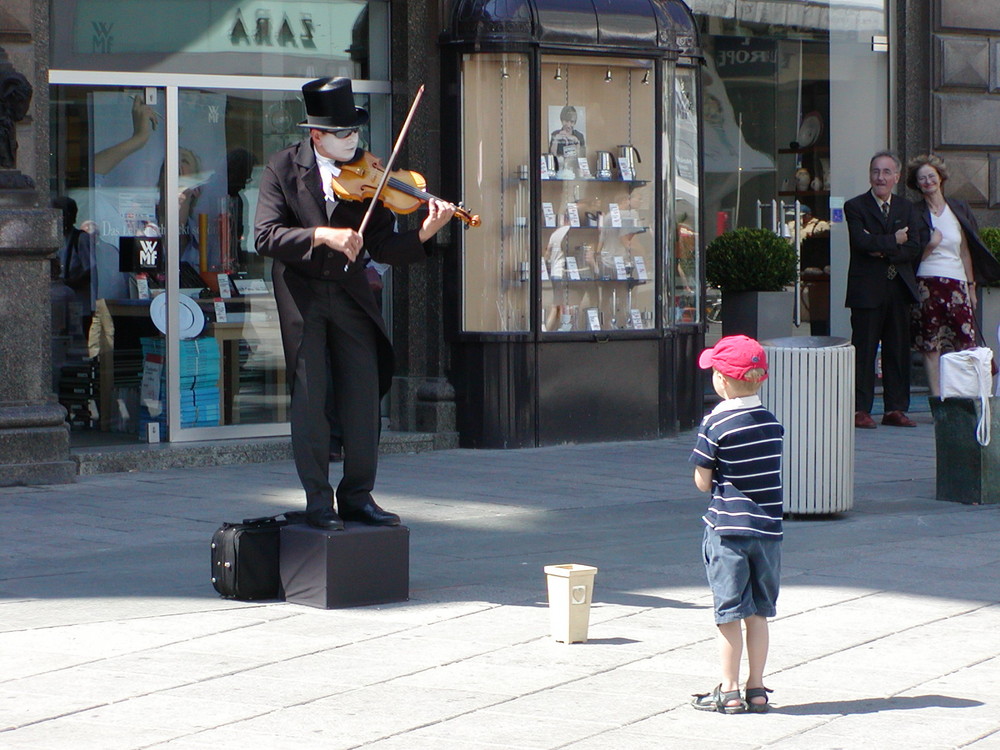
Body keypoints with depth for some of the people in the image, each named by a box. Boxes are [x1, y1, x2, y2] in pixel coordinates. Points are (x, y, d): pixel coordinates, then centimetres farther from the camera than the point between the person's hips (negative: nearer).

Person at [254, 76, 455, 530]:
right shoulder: (284, 169, -5)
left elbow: (381, 247, -4)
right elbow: (265, 237, -16)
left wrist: (423, 235, -22)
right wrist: (321, 235, -29)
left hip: (350, 295, 3)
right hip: (302, 298, -3)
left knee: (364, 399, 2)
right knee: (309, 400, -2)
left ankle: (358, 496, 14)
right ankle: (318, 501, 7)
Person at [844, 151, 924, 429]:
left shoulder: (906, 208, 14)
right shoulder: (855, 206, 1)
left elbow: (914, 248, 2)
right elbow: (862, 242, -14)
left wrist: (883, 250, -11)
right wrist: (894, 241, -7)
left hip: (899, 289, 4)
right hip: (867, 289, -4)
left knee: (899, 351, 5)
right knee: (864, 351, -4)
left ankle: (896, 409, 11)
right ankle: (860, 410, -1)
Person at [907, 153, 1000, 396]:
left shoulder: (958, 209, 12)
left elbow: (965, 252, 15)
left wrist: (971, 287, 12)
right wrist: (931, 244, -13)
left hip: (957, 283, 2)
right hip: (927, 284, -2)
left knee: (966, 344, -8)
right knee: (930, 346, -4)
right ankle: (937, 397, 0)